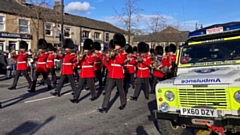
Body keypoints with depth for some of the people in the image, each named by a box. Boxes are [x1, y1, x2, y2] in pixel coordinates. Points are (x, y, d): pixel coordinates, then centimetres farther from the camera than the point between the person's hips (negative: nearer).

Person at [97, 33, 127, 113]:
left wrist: (117, 53, -21)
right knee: (108, 90, -2)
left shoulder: (123, 53, -2)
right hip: (111, 75, 5)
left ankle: (123, 103, 32)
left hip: (119, 75, -4)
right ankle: (104, 107, -4)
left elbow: (121, 61, -22)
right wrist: (107, 58, -8)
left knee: (120, 90, 11)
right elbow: (108, 64, 12)